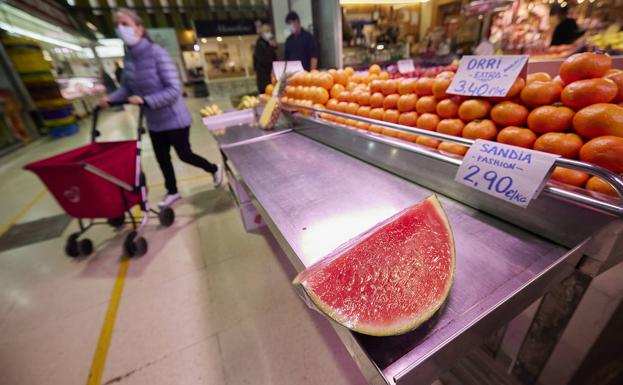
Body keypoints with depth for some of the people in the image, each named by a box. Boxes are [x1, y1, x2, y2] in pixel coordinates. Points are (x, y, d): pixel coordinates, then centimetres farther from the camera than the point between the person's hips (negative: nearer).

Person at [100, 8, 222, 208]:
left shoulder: (157, 52, -16)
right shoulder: (128, 58, 4)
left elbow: (174, 89, -20)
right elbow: (127, 88, 12)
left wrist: (145, 100, -25)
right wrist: (111, 98, -6)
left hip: (174, 119, -6)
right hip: (154, 122, 7)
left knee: (184, 154, 4)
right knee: (162, 159, 13)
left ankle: (214, 169, 31)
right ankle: (172, 192, 33)